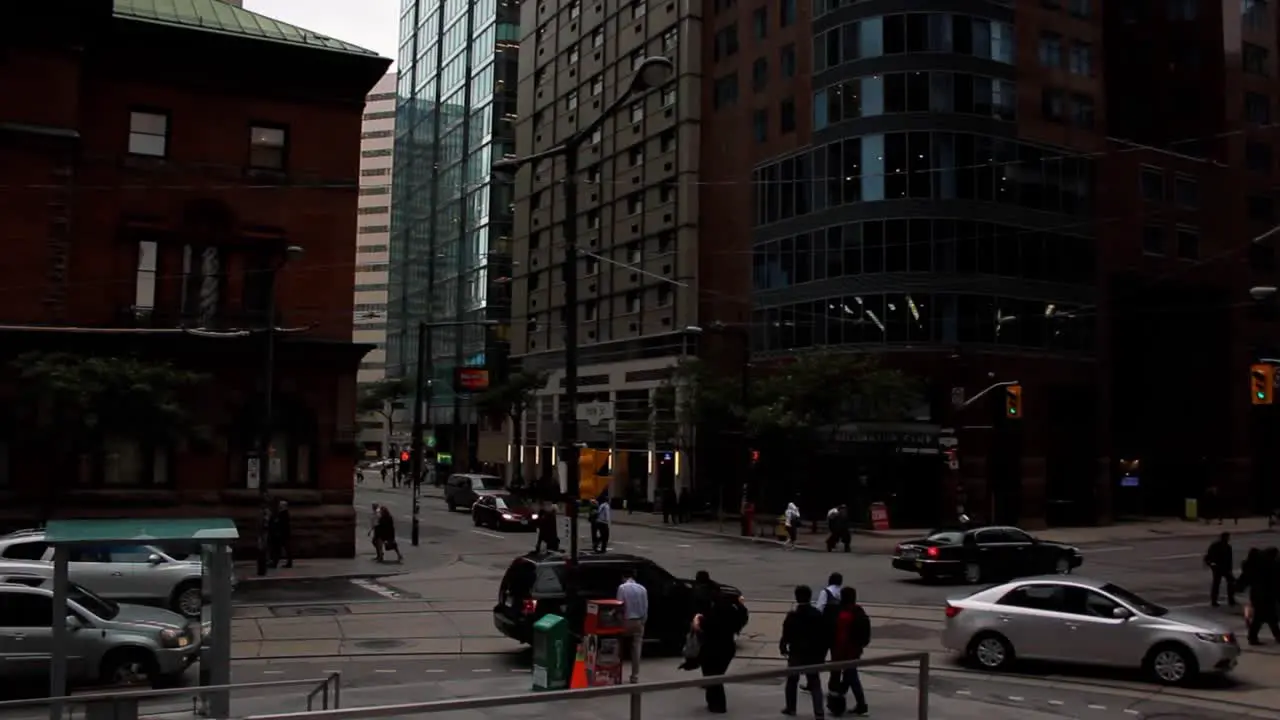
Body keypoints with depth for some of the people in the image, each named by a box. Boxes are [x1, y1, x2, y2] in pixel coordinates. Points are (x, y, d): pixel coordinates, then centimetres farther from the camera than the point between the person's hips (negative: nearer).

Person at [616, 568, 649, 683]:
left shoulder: (622, 588, -7)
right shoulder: (642, 589, 3)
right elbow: (645, 607, 5)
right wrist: (643, 621, 13)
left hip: (626, 621, -3)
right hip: (639, 621, 3)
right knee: (636, 649, 3)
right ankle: (635, 677, 2)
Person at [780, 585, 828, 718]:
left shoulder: (792, 616, -14)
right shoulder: (818, 615, -3)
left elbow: (786, 635, -12)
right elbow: (825, 634, 0)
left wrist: (783, 647, 6)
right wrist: (822, 652, 8)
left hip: (796, 653, -2)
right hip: (813, 654, 2)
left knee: (792, 681, 16)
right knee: (815, 682, 7)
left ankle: (791, 708, 24)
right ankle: (819, 711, -3)